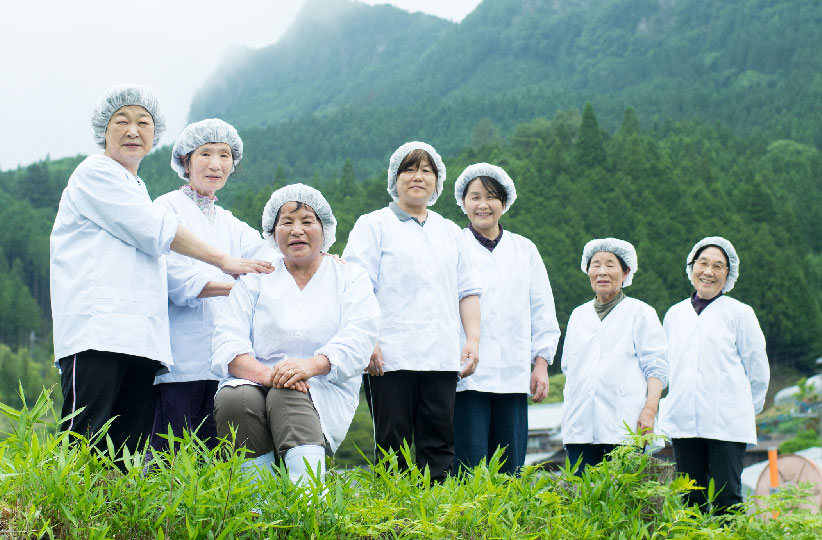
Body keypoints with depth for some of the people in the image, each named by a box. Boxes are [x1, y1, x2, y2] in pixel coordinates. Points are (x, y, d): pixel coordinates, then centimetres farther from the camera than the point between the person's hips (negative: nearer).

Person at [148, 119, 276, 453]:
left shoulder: (229, 223, 24)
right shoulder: (169, 207, 2)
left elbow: (268, 259, 9)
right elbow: (174, 278, -11)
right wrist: (236, 286, -20)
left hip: (220, 360, 6)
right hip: (180, 359, -6)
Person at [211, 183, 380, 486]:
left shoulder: (350, 278, 15)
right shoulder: (255, 281, 18)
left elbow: (358, 338, -4)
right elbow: (228, 341, 3)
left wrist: (311, 365, -24)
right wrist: (266, 373, -20)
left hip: (324, 395, -1)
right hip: (257, 385, 2)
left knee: (288, 396, -36)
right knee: (233, 398, -33)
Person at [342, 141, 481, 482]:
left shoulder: (450, 233, 22)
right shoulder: (373, 226, 8)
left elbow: (467, 290, 20)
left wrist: (473, 339, 7)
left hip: (442, 358, 4)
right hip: (392, 357, -4)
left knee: (439, 443, 0)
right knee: (394, 444, -5)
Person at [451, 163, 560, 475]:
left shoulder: (524, 250, 16)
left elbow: (542, 310, 16)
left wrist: (542, 363, 8)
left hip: (514, 376, 3)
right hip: (467, 376, -3)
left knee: (510, 470, 3)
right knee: (469, 472, -8)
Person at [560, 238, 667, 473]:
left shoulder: (640, 312, 7)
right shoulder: (578, 315, 21)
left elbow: (656, 367, 0)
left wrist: (650, 410, -12)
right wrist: (569, 407, 14)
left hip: (624, 425, -4)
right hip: (580, 425, 4)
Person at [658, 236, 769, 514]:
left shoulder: (739, 313, 2)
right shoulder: (674, 314, 14)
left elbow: (758, 370, 7)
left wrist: (743, 409, 8)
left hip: (727, 425, -4)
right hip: (683, 424, 4)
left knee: (726, 500, -8)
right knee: (690, 500, 4)